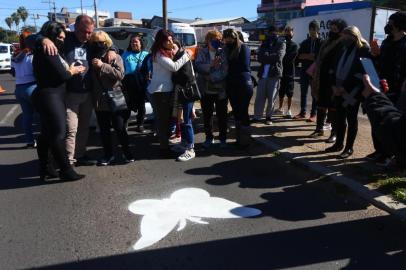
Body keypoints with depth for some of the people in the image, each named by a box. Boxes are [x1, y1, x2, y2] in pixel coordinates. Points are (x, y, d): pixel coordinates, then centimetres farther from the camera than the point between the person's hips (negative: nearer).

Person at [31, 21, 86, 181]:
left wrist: (71, 70, 1)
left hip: (50, 97, 11)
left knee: (46, 133, 13)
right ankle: (66, 170, -1)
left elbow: (57, 72, 14)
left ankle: (44, 168, 22)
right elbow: (61, 75, -19)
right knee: (59, 134, -7)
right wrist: (72, 71, -1)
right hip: (50, 97, -11)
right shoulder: (47, 52, -15)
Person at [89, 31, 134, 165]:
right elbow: (90, 77, 15)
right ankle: (109, 155, 22)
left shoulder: (115, 57, -3)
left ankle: (127, 153, 18)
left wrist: (103, 66, -20)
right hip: (99, 100, 4)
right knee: (104, 130, 10)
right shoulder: (92, 58, 8)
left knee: (120, 128, 2)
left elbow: (120, 74, -17)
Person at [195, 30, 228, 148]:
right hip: (206, 90, 2)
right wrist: (211, 65, -26)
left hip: (221, 90, -2)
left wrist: (211, 77, -20)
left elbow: (225, 70, -14)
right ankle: (209, 137, 28)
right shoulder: (202, 52, 2)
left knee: (222, 115, 8)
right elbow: (198, 66, -12)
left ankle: (222, 138, 23)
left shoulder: (223, 53, -4)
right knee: (207, 115, 12)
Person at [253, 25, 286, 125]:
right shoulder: (264, 44, 17)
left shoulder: (281, 43, 7)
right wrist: (272, 57, -12)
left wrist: (266, 56, -2)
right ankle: (257, 116, 7)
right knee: (259, 97, -1)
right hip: (263, 73, 3)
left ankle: (269, 117, 13)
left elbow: (278, 57, -11)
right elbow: (260, 58, 1)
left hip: (275, 73, -3)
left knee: (271, 98, -1)